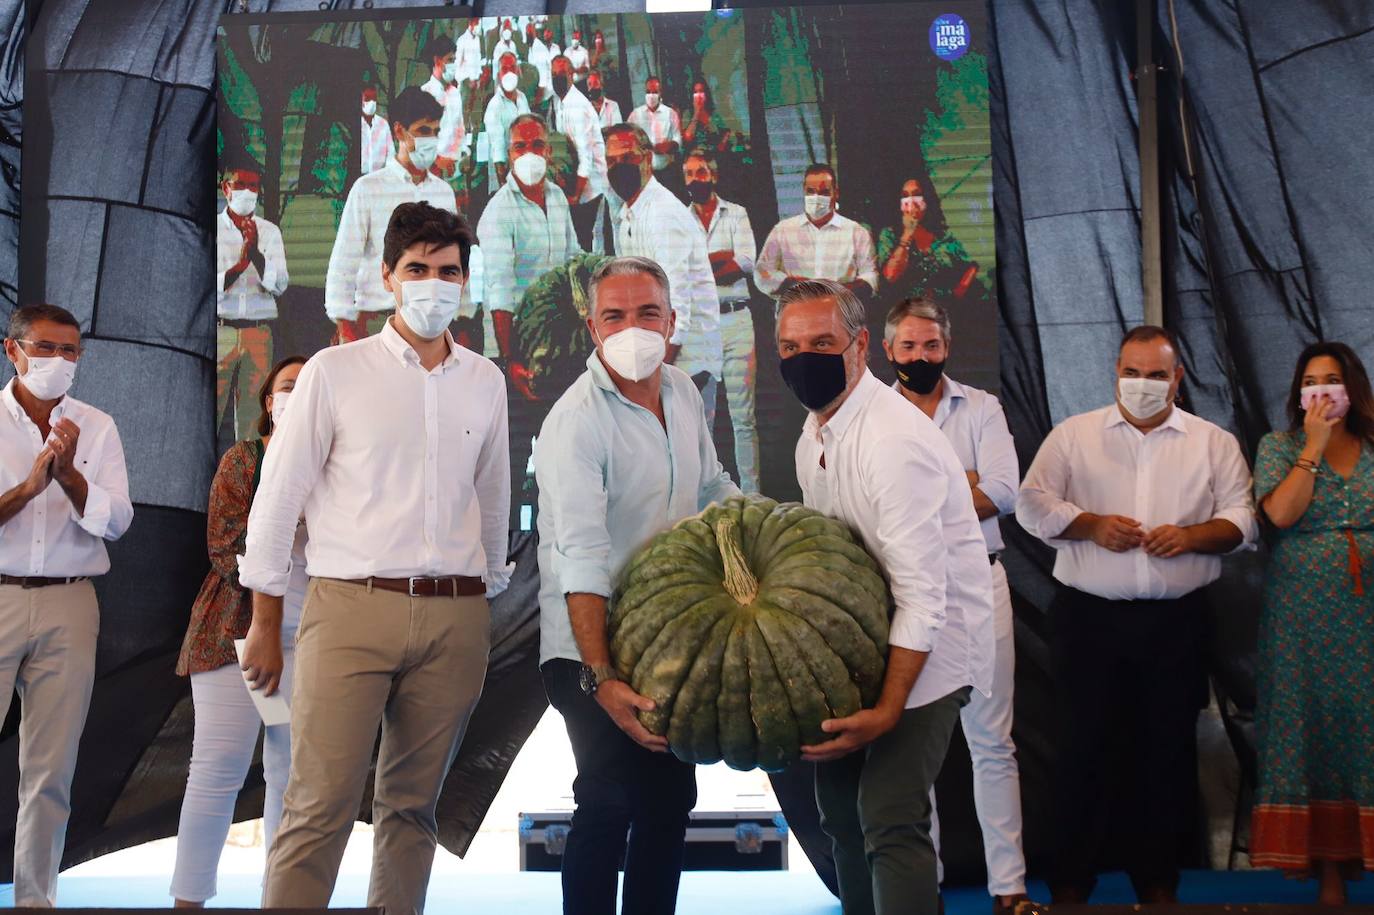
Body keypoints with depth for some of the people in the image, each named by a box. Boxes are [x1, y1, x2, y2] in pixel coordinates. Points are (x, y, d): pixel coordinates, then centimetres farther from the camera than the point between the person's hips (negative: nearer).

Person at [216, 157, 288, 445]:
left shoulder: (269, 231, 10)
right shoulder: (214, 229, 4)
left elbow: (279, 285, 0)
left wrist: (255, 252, -14)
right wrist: (240, 264, -17)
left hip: (259, 333, 2)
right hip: (219, 331, -2)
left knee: (253, 418, 2)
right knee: (210, 409, -6)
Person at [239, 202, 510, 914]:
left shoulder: (485, 382, 13)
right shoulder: (335, 372, 2)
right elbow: (277, 499, 3)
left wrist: (486, 602, 22)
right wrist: (264, 626, 3)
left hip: (456, 618, 4)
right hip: (352, 608, -3)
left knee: (412, 804, 9)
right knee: (320, 807, -9)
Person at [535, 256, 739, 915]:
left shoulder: (682, 393, 5)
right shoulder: (576, 421, -20)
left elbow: (712, 490, 21)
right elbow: (581, 562, -28)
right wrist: (600, 680, -34)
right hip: (590, 645, -7)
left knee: (671, 798, 12)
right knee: (611, 803, -13)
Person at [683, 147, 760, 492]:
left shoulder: (736, 214, 10)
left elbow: (747, 262, -6)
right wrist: (725, 257, -9)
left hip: (735, 320, -1)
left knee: (743, 415, -3)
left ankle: (751, 493, -2)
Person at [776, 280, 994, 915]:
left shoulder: (895, 442, -25)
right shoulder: (813, 437, 6)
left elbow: (922, 595, -27)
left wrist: (889, 709, -29)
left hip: (926, 646, -9)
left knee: (890, 816, -20)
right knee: (840, 807, 14)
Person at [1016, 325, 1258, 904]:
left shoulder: (1214, 443, 8)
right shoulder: (1073, 435, 6)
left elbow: (1243, 520, 3)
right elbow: (1032, 504, 3)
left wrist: (1192, 536, -15)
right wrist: (1090, 525, -13)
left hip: (1176, 623, 1)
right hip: (1089, 618, -1)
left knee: (1169, 750, 7)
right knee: (1083, 746, 4)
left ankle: (1157, 878, 21)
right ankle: (1072, 878, 15)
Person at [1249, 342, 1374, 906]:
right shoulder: (1279, 447, 5)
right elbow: (1280, 513, -12)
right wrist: (1314, 445, -9)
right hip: (1304, 619, -1)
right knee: (1314, 729, 1)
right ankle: (1329, 868, 7)